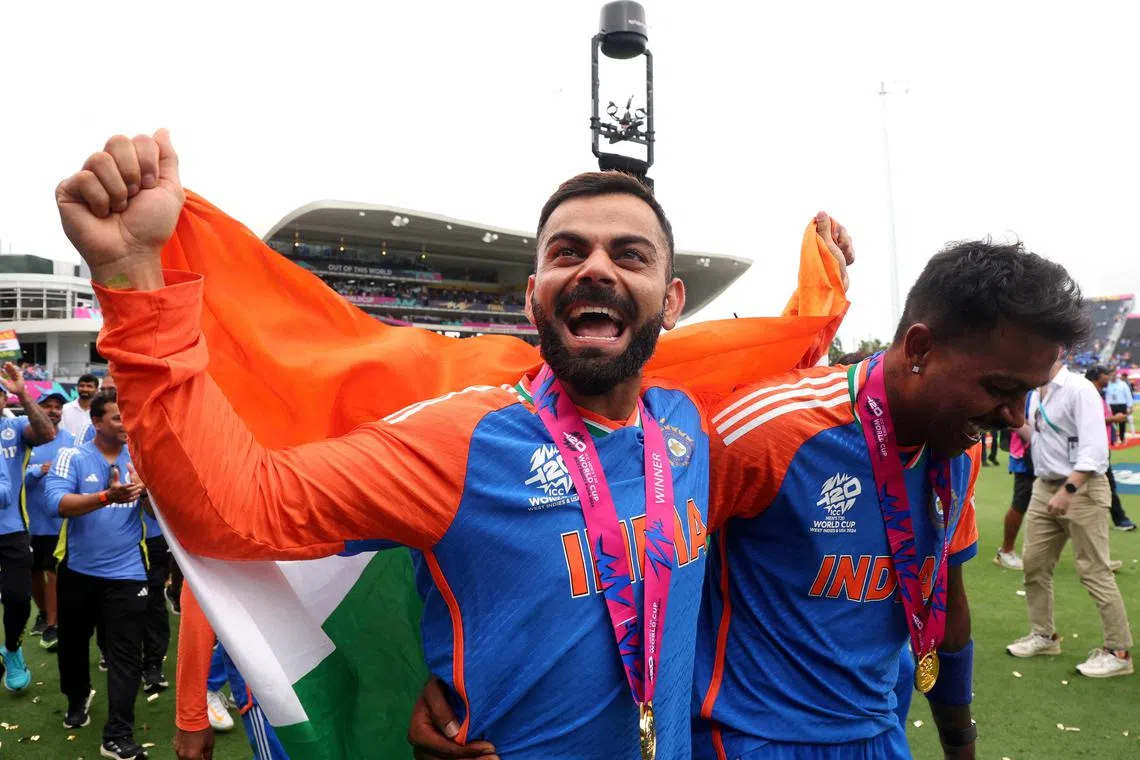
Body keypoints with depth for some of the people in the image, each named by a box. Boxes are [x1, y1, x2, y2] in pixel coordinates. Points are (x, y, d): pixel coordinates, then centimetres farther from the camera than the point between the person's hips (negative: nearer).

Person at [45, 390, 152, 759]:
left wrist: (145, 491, -28)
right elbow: (59, 503, -21)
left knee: (125, 654, -3)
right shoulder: (72, 457, -6)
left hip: (126, 572, -1)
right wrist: (107, 496, -37)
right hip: (78, 569, 1)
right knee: (73, 642, 22)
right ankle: (77, 699, 49)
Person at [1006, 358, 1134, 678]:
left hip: (1081, 489, -8)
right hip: (1044, 487, 8)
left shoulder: (1079, 389, -16)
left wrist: (1067, 491, -28)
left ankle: (1119, 651, 10)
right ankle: (1044, 635, 26)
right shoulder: (1037, 393, 8)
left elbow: (1094, 449, -23)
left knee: (1093, 571, -2)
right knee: (1034, 562, 11)